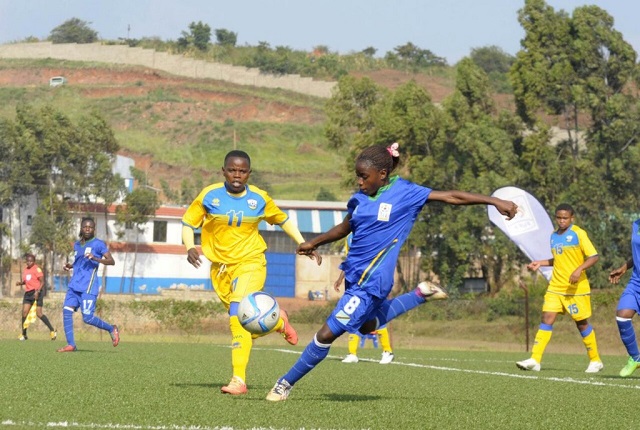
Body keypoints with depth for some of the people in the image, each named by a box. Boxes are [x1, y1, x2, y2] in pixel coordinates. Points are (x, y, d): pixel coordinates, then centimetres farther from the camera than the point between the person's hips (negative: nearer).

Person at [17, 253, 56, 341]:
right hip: (28, 292, 7)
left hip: (36, 292, -7)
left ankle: (52, 330, 0)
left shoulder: (37, 269, -8)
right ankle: (24, 334, 5)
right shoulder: (25, 270, 13)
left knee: (39, 313, -11)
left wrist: (37, 291, -23)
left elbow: (42, 282, -11)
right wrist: (20, 283, 5)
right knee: (24, 312, -2)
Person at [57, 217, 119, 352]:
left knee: (87, 318, -12)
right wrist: (70, 266, 13)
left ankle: (112, 329, 13)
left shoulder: (98, 244, -2)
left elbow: (111, 261, -10)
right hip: (74, 285, 7)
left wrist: (96, 258, -25)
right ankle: (71, 345, -7)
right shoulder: (76, 245, 18)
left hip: (88, 287, -7)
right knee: (66, 311, -9)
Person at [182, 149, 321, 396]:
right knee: (245, 322, 9)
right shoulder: (209, 196, -5)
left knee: (238, 314, -24)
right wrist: (190, 248, -18)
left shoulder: (259, 199, -2)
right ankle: (278, 322, 44)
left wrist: (303, 244, 8)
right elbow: (188, 224, 1)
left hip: (250, 262, -3)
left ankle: (239, 380, -25)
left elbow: (282, 220, 15)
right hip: (220, 267, 3)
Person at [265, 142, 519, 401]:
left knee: (327, 334, -8)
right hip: (354, 275, 8)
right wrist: (314, 243, 18)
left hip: (371, 281, -8)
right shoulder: (360, 198, 5)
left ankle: (286, 383, 5)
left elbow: (452, 197, -8)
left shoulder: (405, 193, -11)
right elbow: (345, 228, 23)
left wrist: (494, 201, -11)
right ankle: (420, 295, 39)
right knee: (366, 325, 30)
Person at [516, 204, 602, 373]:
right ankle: (534, 360, -10)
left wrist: (579, 269, -26)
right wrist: (540, 263, 12)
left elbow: (594, 257, -12)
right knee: (546, 319, -5)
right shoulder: (554, 236, 11)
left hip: (576, 288, -5)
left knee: (581, 323, 2)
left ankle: (595, 361, 17)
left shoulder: (578, 234, -8)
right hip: (555, 287, 5)